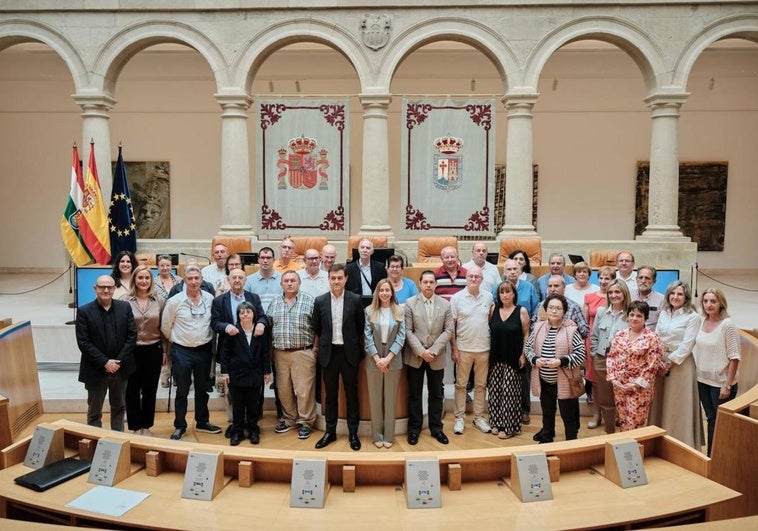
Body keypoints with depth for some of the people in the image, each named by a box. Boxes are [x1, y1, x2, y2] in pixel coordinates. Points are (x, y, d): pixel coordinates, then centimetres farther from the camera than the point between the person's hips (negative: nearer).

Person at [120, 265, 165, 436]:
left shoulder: (160, 301, -1)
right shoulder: (125, 301, -6)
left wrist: (165, 351, 5)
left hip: (153, 350, 1)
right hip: (132, 350, -1)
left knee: (150, 389, 11)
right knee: (132, 390, 9)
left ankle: (146, 426, 26)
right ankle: (135, 427, 24)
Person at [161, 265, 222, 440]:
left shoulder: (210, 299, -4)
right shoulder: (174, 301, -10)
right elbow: (165, 327, 1)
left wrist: (207, 339, 7)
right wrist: (178, 340, 8)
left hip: (204, 350, 3)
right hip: (182, 351, -2)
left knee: (202, 389, 15)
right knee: (182, 391, 7)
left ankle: (202, 422, 30)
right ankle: (179, 426, 20)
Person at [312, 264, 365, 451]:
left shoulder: (355, 300, -5)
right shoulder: (320, 301, -1)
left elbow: (361, 327, 2)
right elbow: (316, 329, 7)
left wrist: (359, 349, 3)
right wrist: (319, 347, 7)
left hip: (349, 352, -1)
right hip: (328, 352, 1)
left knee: (351, 394, 8)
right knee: (330, 394, 12)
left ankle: (353, 433, 19)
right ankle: (330, 432, 23)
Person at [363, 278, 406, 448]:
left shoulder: (399, 311, 2)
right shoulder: (369, 311, 2)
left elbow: (401, 337, -3)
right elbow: (368, 337, -3)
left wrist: (388, 358, -12)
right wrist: (377, 359, -12)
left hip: (393, 360, 0)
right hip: (373, 360, 0)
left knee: (391, 399, 7)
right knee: (375, 399, 7)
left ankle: (389, 436, 18)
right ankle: (377, 435, 18)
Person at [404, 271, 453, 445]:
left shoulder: (445, 304, 3)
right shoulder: (410, 303, -2)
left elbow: (448, 330, -2)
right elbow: (408, 331, -6)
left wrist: (433, 351, -11)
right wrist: (421, 351, -15)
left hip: (437, 357, 1)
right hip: (415, 356, -1)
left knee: (436, 394, 10)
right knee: (414, 394, 8)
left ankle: (436, 428, 23)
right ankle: (414, 428, 19)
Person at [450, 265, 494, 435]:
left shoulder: (488, 297, 1)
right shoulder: (457, 298, -6)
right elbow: (451, 325, -5)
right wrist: (454, 348, -8)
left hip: (484, 349, 2)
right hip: (463, 348, -2)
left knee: (481, 385, 12)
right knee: (461, 384, 7)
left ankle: (479, 417, 25)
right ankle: (459, 417, 18)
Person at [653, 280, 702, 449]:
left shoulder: (693, 317, -7)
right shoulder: (663, 314, 10)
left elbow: (686, 345, -12)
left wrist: (670, 362, -14)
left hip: (680, 363, -5)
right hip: (660, 362, 5)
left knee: (679, 406, 1)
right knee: (660, 402, 11)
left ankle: (681, 444, 13)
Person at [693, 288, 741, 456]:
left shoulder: (727, 325, -15)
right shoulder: (701, 322, 2)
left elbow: (734, 358, -15)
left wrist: (727, 385, -16)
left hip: (721, 383, -5)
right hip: (703, 380, 5)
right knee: (710, 420, 16)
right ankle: (710, 456, 27)